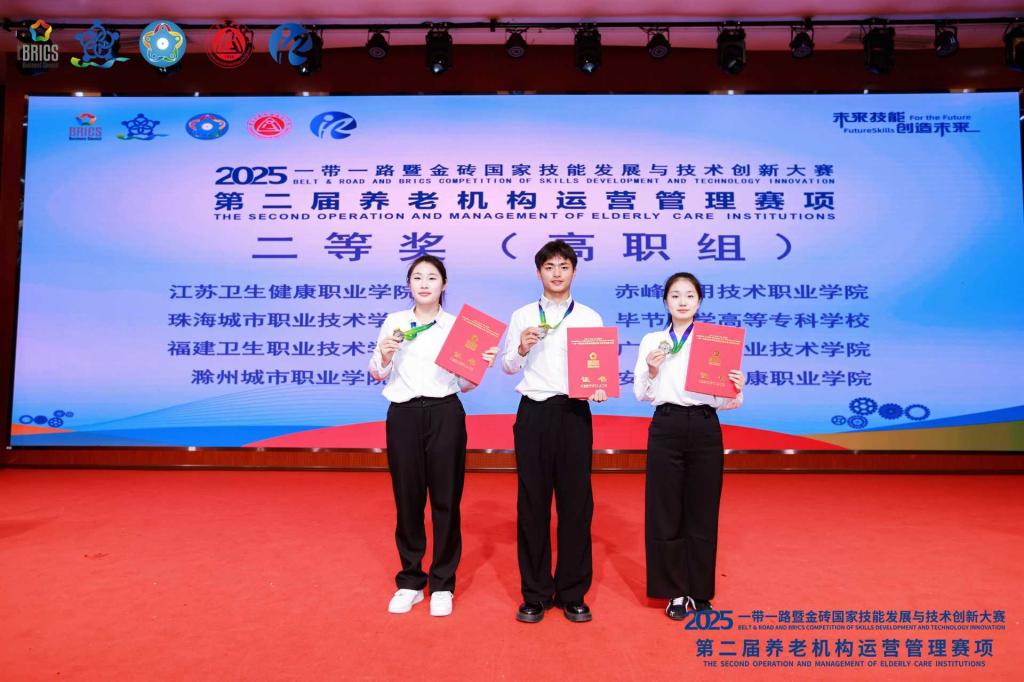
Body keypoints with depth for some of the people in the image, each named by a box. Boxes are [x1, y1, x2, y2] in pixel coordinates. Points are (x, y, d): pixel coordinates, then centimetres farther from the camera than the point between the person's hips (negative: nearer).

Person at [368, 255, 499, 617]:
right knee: (407, 499, 8)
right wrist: (384, 357, -9)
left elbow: (464, 383, 6)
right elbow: (377, 375, 10)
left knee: (446, 500, 5)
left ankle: (442, 584, 21)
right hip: (403, 415, 1)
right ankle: (410, 580, 26)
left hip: (445, 415, -1)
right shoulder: (394, 321, 6)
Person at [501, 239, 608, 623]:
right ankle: (535, 594, 19)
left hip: (574, 412, 0)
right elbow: (507, 366, 8)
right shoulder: (522, 316, 9)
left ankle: (572, 594, 20)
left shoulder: (589, 317, 8)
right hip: (534, 412, 0)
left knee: (576, 502, 5)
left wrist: (599, 389, -15)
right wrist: (521, 350, -11)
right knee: (532, 503, 5)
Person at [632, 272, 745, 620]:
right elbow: (641, 395, 3)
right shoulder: (651, 341, 5)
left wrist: (736, 391, -22)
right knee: (665, 512, 5)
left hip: (704, 428, 0)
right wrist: (651, 371, -15)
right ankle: (675, 591, 22)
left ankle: (699, 591, 27)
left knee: (702, 512, 8)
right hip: (666, 428, 0)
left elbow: (725, 401, 0)